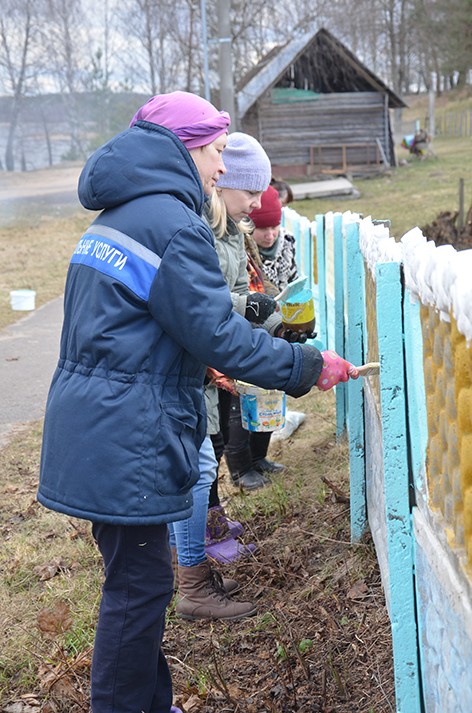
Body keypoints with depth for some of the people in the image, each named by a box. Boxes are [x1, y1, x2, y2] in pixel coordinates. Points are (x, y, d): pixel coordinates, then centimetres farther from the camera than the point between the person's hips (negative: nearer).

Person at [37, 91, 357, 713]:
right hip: (126, 441, -10)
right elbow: (219, 334, -17)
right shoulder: (174, 224, -15)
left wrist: (196, 364, 25)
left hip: (93, 426, 10)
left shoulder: (117, 215, 17)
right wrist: (307, 367, -8)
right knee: (140, 585, 0)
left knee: (136, 579, 19)